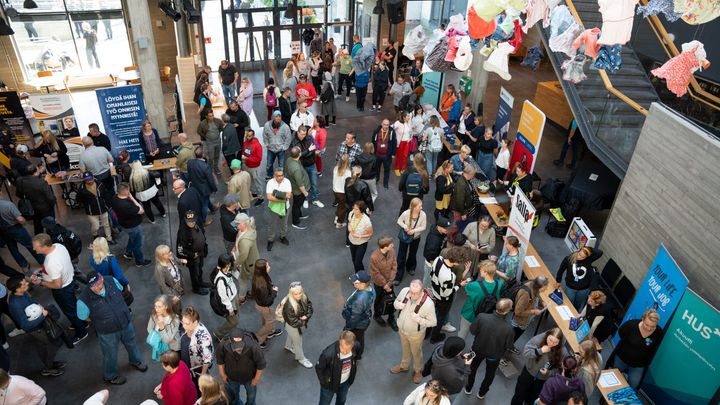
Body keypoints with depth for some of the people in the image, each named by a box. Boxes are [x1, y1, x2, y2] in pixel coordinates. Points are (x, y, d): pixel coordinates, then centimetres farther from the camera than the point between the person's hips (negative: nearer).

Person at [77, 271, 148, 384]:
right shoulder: (84, 300, -31)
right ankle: (110, 376, 51)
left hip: (126, 323, 4)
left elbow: (121, 290, 2)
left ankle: (136, 361, 60)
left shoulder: (111, 281, -22)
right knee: (111, 355, 21)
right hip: (108, 332, -4)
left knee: (131, 344, 29)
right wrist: (100, 320, -2)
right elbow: (82, 317, -10)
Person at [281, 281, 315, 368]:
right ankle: (301, 358, 45)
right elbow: (293, 322, -33)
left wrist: (307, 316, -19)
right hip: (292, 325, -6)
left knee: (291, 335, 35)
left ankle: (288, 346, 66)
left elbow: (309, 305, -4)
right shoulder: (289, 306, -42)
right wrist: (304, 322, -18)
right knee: (298, 342, 18)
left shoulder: (303, 297, -23)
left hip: (301, 322, 6)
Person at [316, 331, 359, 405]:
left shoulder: (356, 346, -28)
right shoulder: (329, 353, -41)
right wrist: (324, 383, -11)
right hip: (330, 384, -4)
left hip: (346, 382, 4)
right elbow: (318, 368, -21)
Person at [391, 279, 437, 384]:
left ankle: (418, 371, 53)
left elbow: (433, 322, -22)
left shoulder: (428, 304, -36)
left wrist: (418, 319, -37)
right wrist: (397, 305, -27)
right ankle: (404, 366, 59)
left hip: (415, 334, -4)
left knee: (416, 353, 24)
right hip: (402, 329, 4)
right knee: (405, 350, 31)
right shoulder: (404, 291, -23)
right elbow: (396, 302, -2)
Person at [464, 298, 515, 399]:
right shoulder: (508, 328, -36)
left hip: (478, 349, 1)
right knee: (490, 374, 31)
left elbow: (472, 330, -16)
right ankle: (481, 393, 51)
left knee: (472, 368, 32)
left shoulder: (482, 317, -33)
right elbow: (509, 346, -19)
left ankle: (468, 388, 52)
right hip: (494, 354, -1)